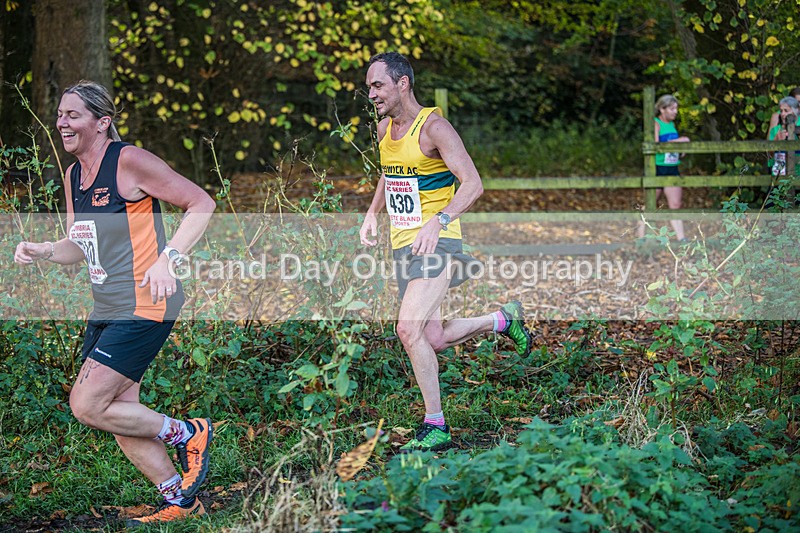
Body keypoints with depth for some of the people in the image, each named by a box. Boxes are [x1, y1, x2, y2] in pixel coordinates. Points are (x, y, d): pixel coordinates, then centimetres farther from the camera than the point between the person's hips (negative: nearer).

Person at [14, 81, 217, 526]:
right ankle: (181, 502, 23)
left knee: (86, 406, -12)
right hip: (107, 311, 9)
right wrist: (43, 251, 0)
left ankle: (188, 434, 7)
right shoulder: (73, 176, 12)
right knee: (119, 413, 10)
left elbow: (202, 204, -13)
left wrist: (166, 260, -22)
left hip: (145, 306, -9)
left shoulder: (130, 161, -13)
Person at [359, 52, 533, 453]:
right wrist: (372, 213, 15)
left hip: (437, 242, -8)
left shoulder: (433, 126, -14)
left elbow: (473, 183, -21)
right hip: (402, 245, 8)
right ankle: (504, 319, 35)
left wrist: (440, 220, -33)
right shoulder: (384, 129, 10)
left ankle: (435, 426, -10)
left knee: (409, 329, -22)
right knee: (434, 340, 9)